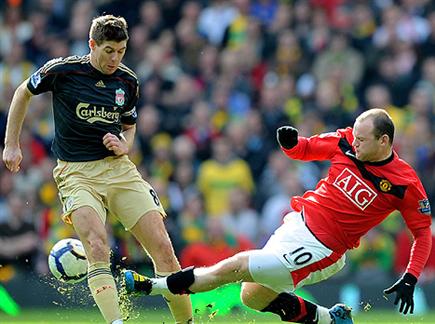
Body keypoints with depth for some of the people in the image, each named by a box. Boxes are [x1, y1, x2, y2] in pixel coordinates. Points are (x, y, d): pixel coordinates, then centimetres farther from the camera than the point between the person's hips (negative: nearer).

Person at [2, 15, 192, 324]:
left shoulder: (128, 81, 4)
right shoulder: (62, 71, -7)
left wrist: (123, 146, -2)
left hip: (119, 168, 4)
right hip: (76, 173, -3)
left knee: (162, 247, -6)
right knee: (97, 247, -27)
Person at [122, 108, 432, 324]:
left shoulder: (404, 183, -16)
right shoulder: (346, 141, -3)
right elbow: (304, 149, 12)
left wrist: (410, 279, -14)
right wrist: (290, 142, -12)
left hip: (320, 250, -7)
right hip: (298, 222, 7)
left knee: (233, 267, -12)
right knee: (252, 297, 16)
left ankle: (153, 286, -1)